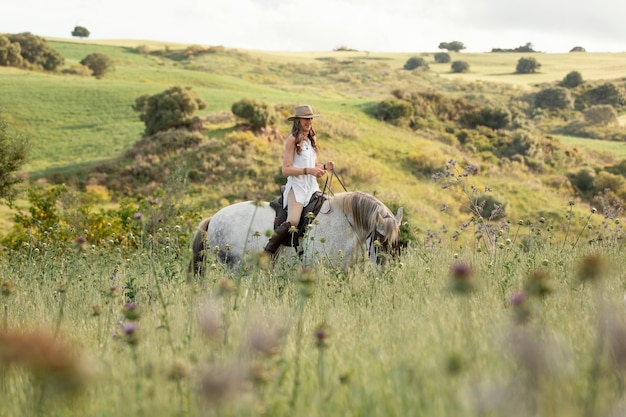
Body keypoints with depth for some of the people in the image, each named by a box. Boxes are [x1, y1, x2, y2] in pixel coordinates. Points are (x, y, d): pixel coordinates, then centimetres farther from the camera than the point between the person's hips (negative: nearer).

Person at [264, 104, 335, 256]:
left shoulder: (312, 139, 16)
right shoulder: (292, 139, -6)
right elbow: (286, 170, -13)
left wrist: (324, 166, 3)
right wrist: (308, 170, -22)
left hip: (312, 186, 8)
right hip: (297, 186, -8)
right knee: (292, 221, -26)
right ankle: (268, 253, -18)